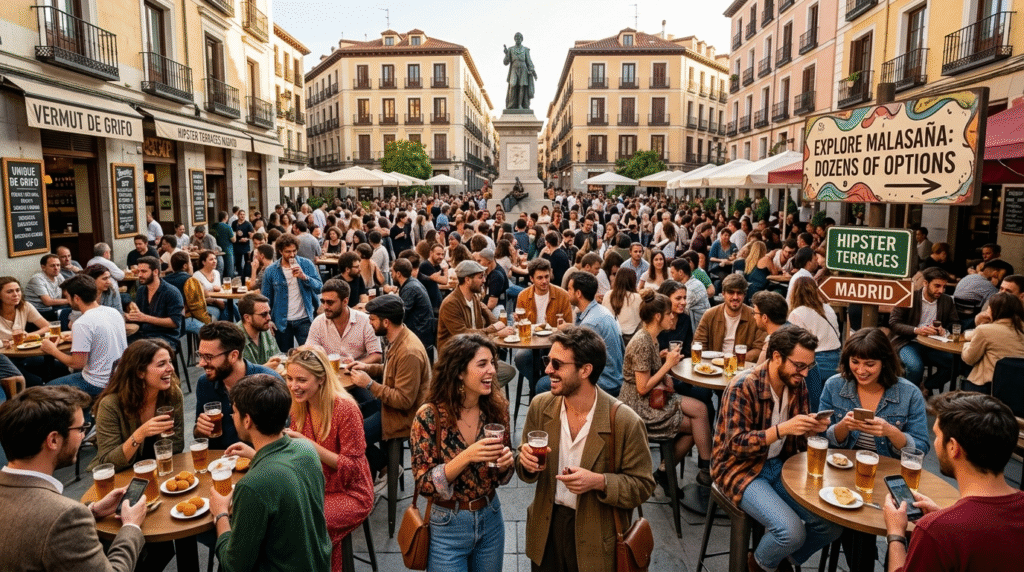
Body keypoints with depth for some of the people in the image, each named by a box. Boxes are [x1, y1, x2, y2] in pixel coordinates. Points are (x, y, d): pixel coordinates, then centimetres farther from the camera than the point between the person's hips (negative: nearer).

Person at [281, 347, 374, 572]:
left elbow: (352, 467, -18)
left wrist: (308, 444, -26)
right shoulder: (300, 405, 0)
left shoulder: (345, 408, -22)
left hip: (350, 494, -6)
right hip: (315, 488, 6)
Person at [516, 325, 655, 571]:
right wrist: (526, 462, -18)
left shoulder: (626, 422, -20)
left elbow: (642, 485, -11)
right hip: (546, 530, 4)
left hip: (595, 538, -3)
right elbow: (526, 470, 5)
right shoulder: (540, 406, -7)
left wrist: (600, 482, -27)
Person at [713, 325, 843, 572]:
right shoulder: (743, 387, -21)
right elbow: (736, 444, -23)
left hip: (780, 465, 7)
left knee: (832, 524, -6)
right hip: (740, 468, -7)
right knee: (792, 532, -24)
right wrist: (782, 428, -34)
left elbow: (798, 439, 9)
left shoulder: (797, 386, 1)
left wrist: (811, 429, -15)